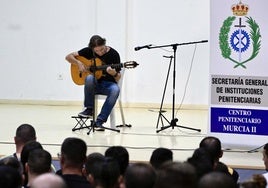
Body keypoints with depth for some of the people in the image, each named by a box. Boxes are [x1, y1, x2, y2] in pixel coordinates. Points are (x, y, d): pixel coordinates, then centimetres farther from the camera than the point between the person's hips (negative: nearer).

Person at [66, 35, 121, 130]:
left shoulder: (113, 54, -6)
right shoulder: (88, 51, -1)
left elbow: (118, 78, -4)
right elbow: (68, 57, 4)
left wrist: (114, 73, -28)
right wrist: (79, 63, -14)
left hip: (107, 84, -1)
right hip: (93, 84, 1)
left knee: (115, 90, -37)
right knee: (89, 78, -36)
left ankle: (99, 121, -33)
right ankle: (89, 109, -20)